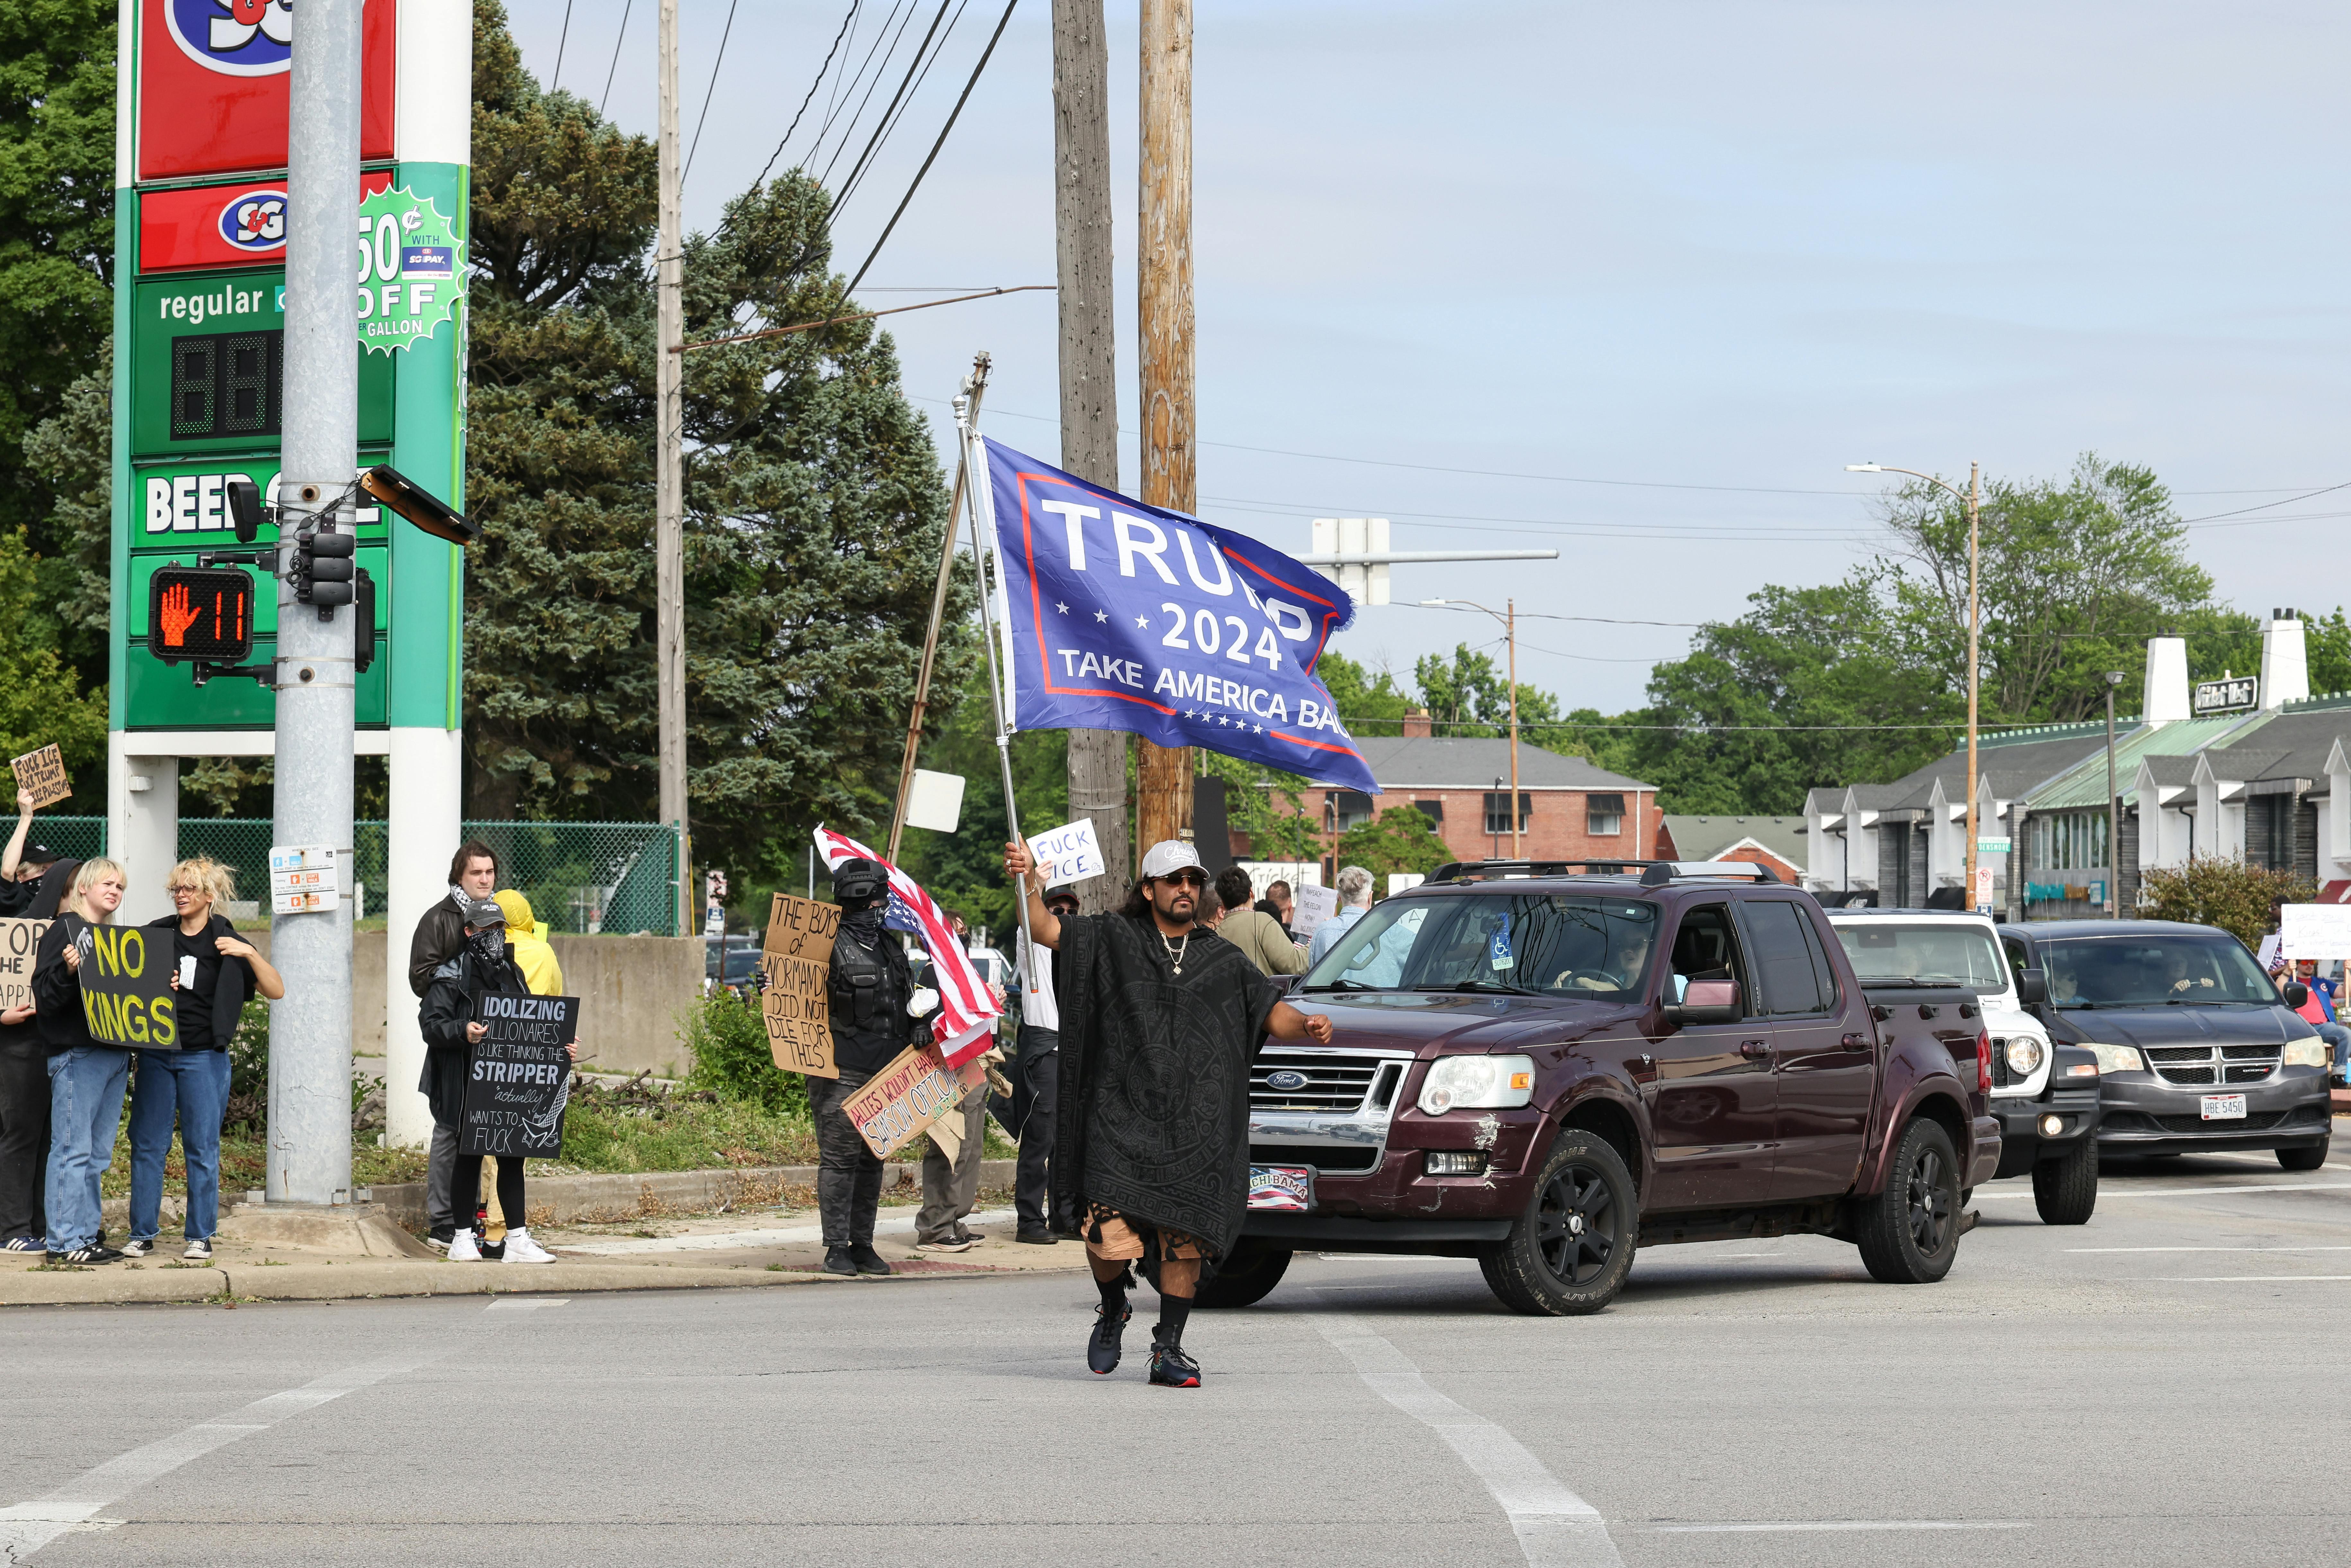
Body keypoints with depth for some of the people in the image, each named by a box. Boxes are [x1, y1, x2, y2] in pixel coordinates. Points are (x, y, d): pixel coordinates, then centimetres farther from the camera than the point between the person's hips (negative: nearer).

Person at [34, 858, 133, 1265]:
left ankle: (87, 1234, 14)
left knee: (98, 1154, 10)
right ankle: (65, 1240, -7)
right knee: (74, 1149, -8)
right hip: (77, 1054, -8)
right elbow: (44, 995, -10)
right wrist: (68, 971, -27)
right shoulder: (64, 930, -4)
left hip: (115, 1055, 8)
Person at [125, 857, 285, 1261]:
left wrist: (249, 954, -15)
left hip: (204, 1057, -2)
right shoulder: (155, 935, 9)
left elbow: (276, 991, -1)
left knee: (202, 1148, 0)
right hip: (156, 1055, 2)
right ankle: (142, 1233, 8)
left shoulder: (225, 943, 3)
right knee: (147, 1144, 2)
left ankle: (200, 1236, 7)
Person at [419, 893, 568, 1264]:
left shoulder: (511, 972, 17)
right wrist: (464, 1032, -29)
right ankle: (463, 1238, 10)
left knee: (512, 1157, 3)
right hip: (467, 1083, -5)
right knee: (469, 1156, 1)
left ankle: (518, 1239, 5)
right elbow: (430, 1024, -12)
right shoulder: (451, 976, -3)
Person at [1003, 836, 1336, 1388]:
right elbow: (1045, 929, 1)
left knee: (1186, 1241, -2)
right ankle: (1114, 1311, 18)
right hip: (1121, 1115, -2)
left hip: (1195, 1127, 2)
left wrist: (1306, 1027, -10)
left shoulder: (1222, 959, 16)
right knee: (1110, 1239, -12)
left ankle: (1168, 1349, 10)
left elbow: (1271, 1011, 11)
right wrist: (1028, 881, -17)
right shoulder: (1113, 940, 10)